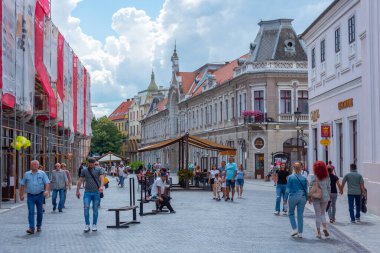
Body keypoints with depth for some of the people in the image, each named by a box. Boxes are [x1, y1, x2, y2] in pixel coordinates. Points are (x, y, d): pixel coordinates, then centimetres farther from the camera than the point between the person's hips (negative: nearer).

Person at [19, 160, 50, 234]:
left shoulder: (42, 173, 3)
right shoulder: (26, 174, 5)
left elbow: (47, 183, -4)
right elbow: (22, 185, 11)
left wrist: (46, 190, -21)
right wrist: (21, 195, 9)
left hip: (39, 195, 0)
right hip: (30, 196, 0)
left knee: (40, 212, 8)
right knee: (31, 212, -10)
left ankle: (39, 226, 24)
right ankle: (31, 228, -15)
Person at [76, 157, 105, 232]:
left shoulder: (99, 170, 3)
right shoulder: (84, 170, 7)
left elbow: (102, 178, -12)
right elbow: (80, 181, 9)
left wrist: (101, 186, -30)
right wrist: (77, 191, 4)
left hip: (96, 192, 0)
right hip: (87, 192, 1)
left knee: (95, 209, 4)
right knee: (86, 208, -12)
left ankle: (94, 225, 16)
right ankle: (87, 225, -5)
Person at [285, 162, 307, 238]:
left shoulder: (290, 177, -7)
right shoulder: (304, 178, 2)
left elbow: (288, 189, -6)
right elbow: (306, 190, 6)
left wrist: (285, 199, 1)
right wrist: (306, 199, 15)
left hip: (293, 197, -2)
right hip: (302, 197, 2)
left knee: (291, 213, 16)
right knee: (300, 215, 7)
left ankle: (295, 229, 3)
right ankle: (300, 233, 8)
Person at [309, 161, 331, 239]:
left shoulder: (314, 177, -10)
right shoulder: (327, 177, 1)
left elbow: (311, 188, -9)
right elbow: (329, 187, 7)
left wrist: (310, 197, -1)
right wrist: (328, 196, 17)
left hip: (316, 197, -3)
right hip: (325, 197, 3)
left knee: (318, 215, 5)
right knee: (323, 213, 17)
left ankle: (318, 232, 8)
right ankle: (325, 227, -7)